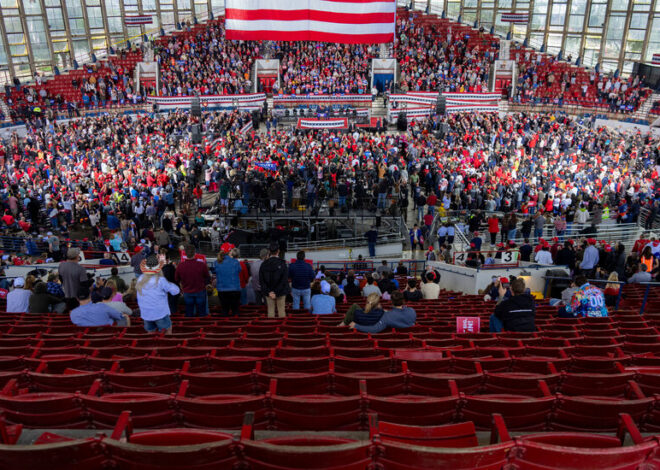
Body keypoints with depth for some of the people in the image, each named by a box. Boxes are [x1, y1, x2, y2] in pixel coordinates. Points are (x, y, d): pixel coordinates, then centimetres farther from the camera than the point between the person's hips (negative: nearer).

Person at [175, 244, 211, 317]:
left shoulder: (180, 266, -18)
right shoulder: (201, 264, -22)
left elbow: (176, 279, -2)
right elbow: (208, 277, -6)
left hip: (187, 292, 1)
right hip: (200, 291, -1)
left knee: (189, 313, 17)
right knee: (201, 313, 14)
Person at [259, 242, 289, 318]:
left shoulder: (264, 264, -1)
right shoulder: (282, 263, -10)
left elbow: (261, 280, -3)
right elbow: (284, 280, -14)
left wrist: (269, 292, -6)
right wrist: (277, 292, -11)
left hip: (268, 292, 3)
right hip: (281, 292, -2)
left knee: (270, 310, 8)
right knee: (281, 310, 4)